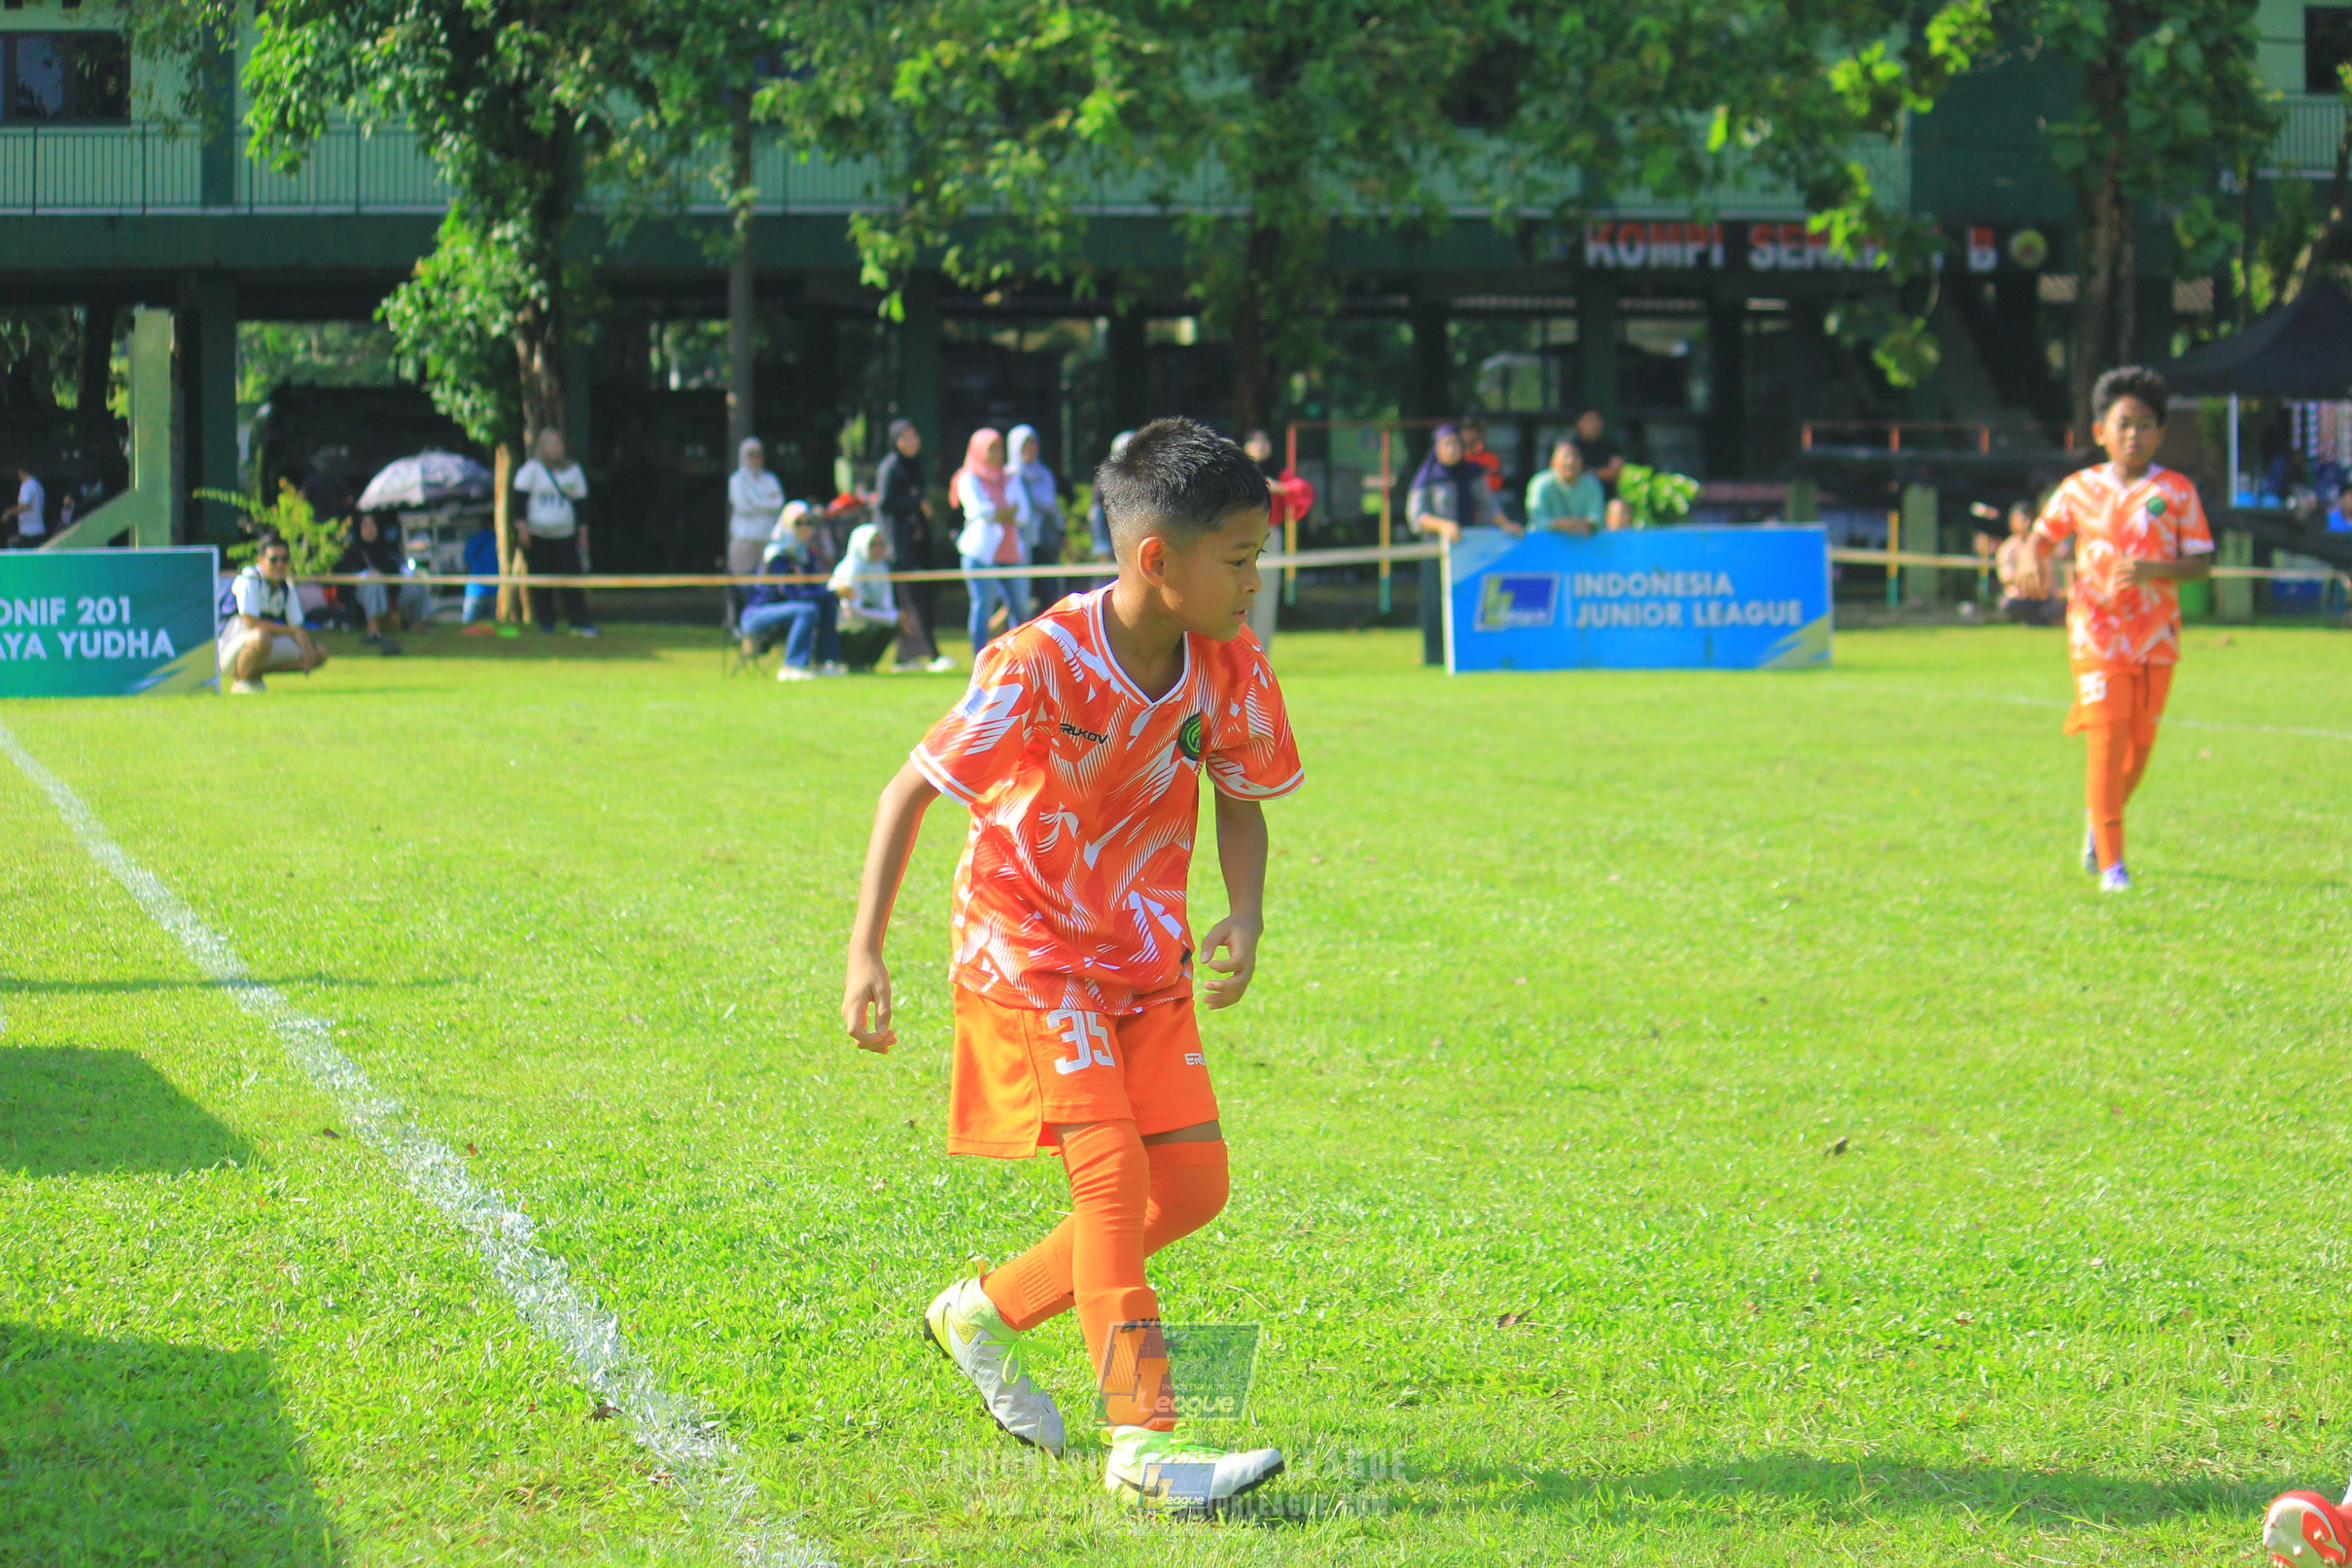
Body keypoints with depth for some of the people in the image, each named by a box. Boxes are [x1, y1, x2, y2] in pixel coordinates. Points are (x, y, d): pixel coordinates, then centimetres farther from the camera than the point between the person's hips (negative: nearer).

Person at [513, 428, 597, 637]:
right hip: (537, 534, -2)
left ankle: (579, 622, -7)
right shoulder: (532, 469, 2)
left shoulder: (573, 470, 12)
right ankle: (546, 623, 11)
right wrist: (523, 526, -9)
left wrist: (582, 529, 11)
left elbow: (580, 500, 16)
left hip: (565, 534, 2)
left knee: (571, 577, -7)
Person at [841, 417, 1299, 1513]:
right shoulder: (1041, 665, -24)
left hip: (1146, 956, 6)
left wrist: (1245, 915, -11)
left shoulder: (1230, 670, -8)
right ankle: (1142, 1443, -19)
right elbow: (910, 789, -16)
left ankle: (986, 1312, 20)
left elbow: (1240, 799, 9)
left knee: (1194, 1183, 0)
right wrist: (865, 953, -20)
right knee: (1110, 1165, -20)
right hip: (1026, 950, -6)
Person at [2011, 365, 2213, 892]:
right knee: (2106, 741, -11)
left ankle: (2099, 825, 37)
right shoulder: (2080, 488, 4)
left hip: (2157, 637, 1)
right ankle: (2110, 864, -10)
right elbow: (2043, 532, 17)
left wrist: (2152, 570, -20)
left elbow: (2201, 564, -2)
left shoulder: (2177, 491, 0)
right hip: (2097, 635, -1)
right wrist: (2032, 560, -7)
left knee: (2139, 747, 9)